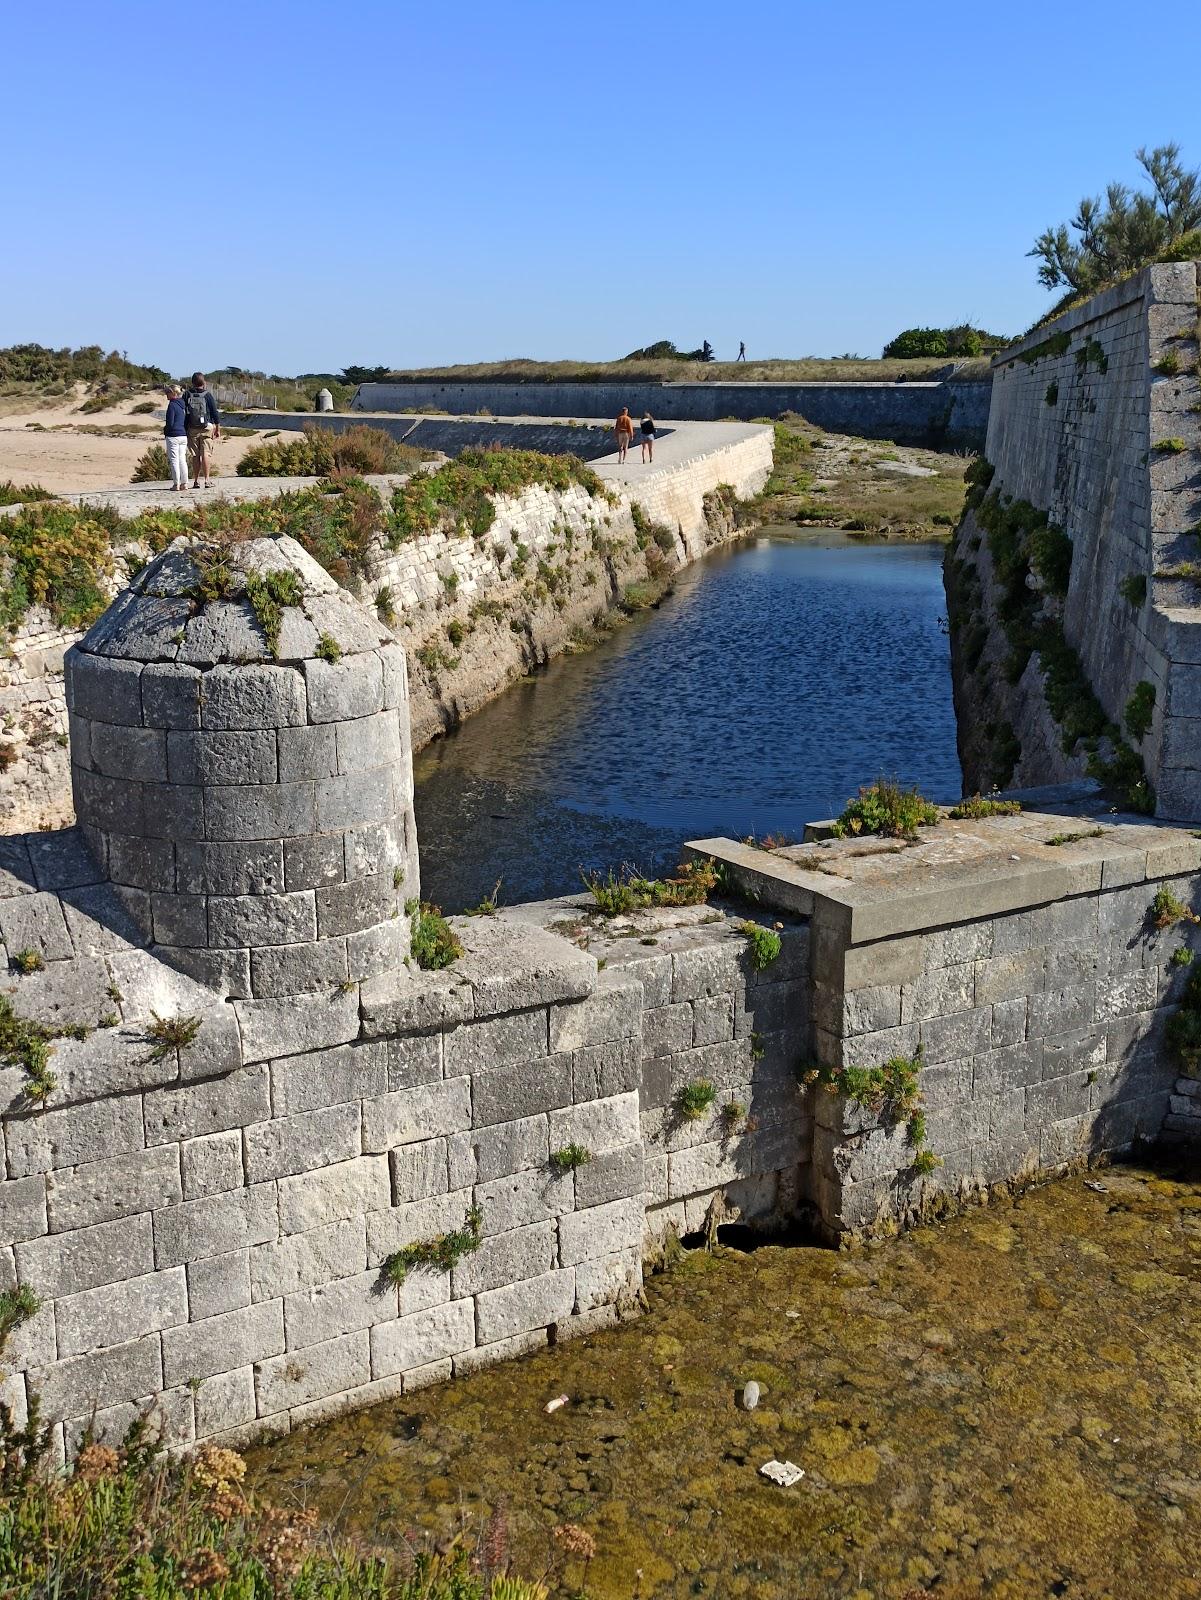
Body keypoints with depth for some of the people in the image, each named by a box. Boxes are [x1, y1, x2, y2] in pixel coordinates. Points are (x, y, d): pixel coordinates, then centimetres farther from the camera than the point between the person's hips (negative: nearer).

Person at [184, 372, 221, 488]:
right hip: (206, 428, -2)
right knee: (206, 454, -4)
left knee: (195, 456, 6)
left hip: (192, 429, 2)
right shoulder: (207, 395, -3)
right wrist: (218, 429, 7)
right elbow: (215, 413, -1)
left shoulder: (187, 395, 3)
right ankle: (207, 480, -10)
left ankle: (196, 481, 5)